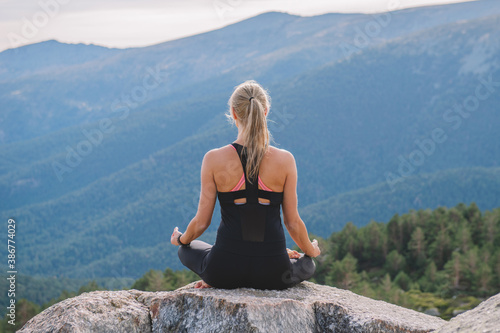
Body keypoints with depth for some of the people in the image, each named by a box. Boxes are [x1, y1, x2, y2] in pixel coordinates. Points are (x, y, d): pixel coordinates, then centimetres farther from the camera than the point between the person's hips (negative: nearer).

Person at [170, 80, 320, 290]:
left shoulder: (214, 159, -9)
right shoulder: (285, 160, -7)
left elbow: (201, 222, -1)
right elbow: (292, 222, 0)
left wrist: (180, 239, 22)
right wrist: (311, 250, 22)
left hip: (225, 269, 1)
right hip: (273, 274, -1)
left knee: (186, 249, 35)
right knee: (308, 265, 35)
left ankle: (218, 281, 4)